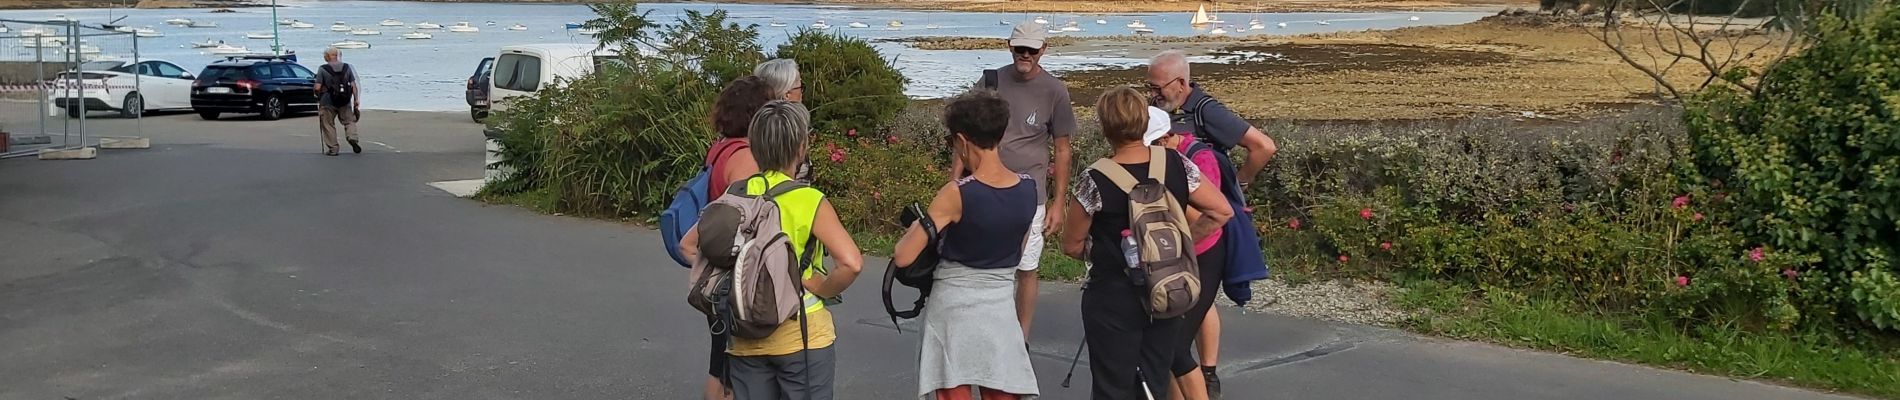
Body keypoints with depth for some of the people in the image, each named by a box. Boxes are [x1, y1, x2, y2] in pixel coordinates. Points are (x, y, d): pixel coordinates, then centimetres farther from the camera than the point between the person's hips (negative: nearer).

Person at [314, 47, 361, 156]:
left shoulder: (322, 69, -9)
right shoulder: (347, 67, 1)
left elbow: (317, 87, -10)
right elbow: (353, 85, 0)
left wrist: (318, 97, 10)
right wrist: (356, 99, 6)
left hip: (327, 102, -2)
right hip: (345, 102, 3)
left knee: (328, 125, 8)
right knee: (349, 121, 15)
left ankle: (332, 149, 9)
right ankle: (352, 138, -10)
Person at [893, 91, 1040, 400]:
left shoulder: (956, 194, -17)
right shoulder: (1029, 188, -2)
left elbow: (903, 257, -15)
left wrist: (915, 228, 4)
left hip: (955, 307, -4)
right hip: (1001, 307, 4)